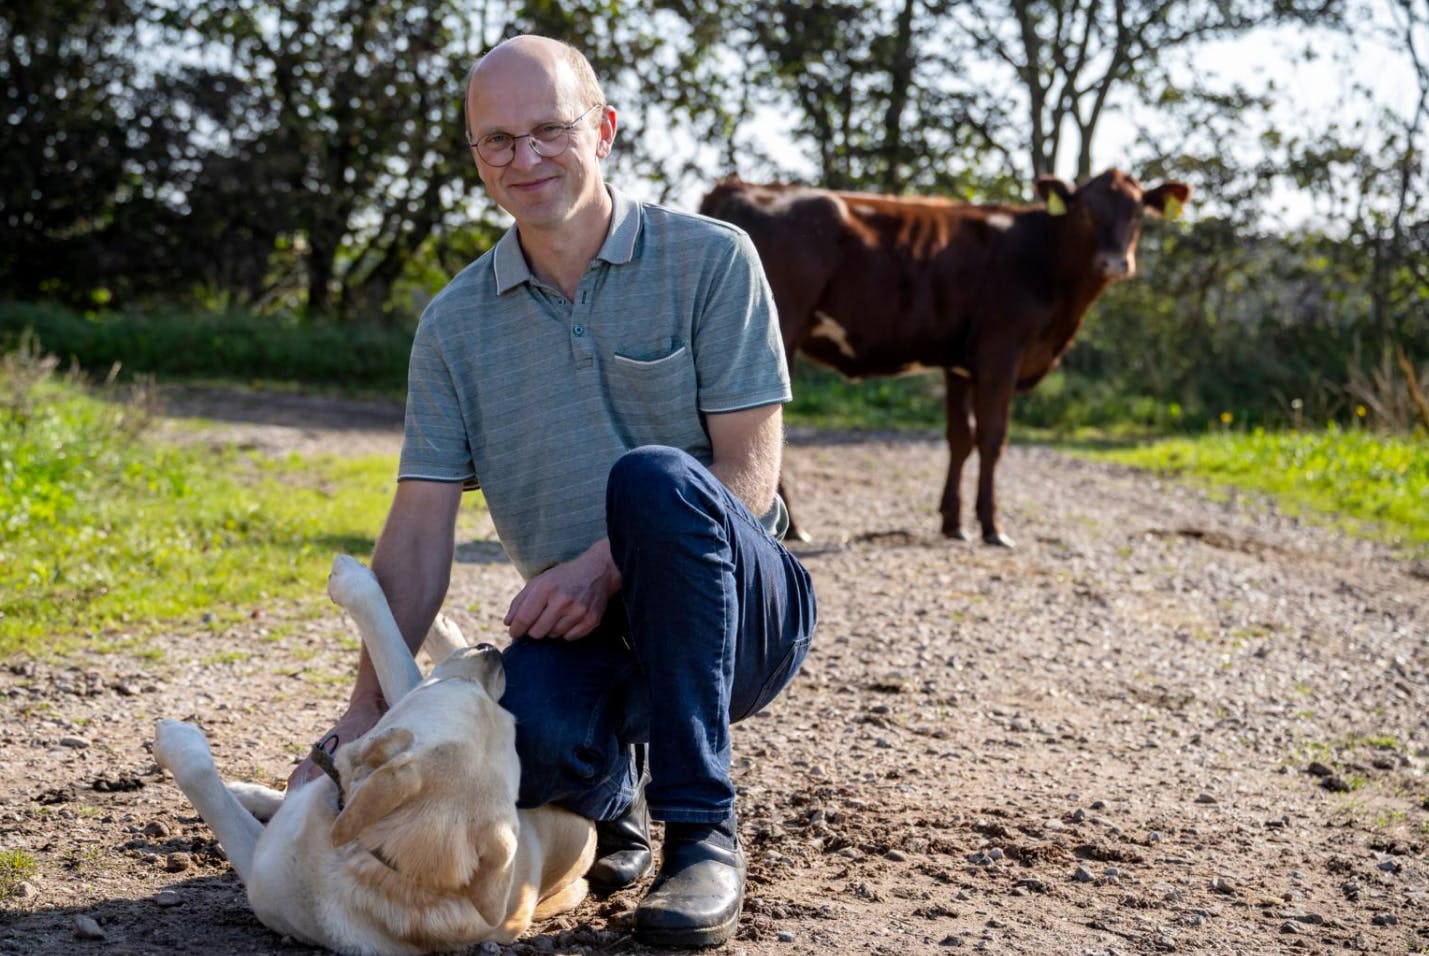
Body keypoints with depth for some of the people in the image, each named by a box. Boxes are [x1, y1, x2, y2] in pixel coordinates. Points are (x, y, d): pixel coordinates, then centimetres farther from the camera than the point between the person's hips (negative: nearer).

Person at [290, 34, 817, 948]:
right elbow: (420, 528, 1)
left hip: (738, 612, -2)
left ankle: (703, 831, -24)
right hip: (586, 636, 2)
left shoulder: (711, 260, -5)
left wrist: (608, 565, -24)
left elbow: (749, 475, -11)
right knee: (519, 729, -34)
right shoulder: (455, 323, 5)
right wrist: (367, 711, -9)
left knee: (656, 478, -35)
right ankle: (614, 794, 7)